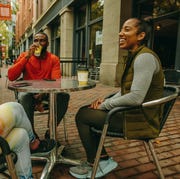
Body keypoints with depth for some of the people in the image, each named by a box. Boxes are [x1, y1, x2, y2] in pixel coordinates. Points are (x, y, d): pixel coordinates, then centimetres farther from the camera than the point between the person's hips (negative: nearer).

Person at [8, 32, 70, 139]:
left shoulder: (54, 59, 1)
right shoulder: (24, 56, 2)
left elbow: (56, 81, -13)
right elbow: (11, 77, -12)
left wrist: (42, 94, -32)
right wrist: (27, 57, -17)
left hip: (47, 92, 1)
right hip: (29, 91, 0)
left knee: (64, 96, -27)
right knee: (24, 97, -34)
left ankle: (51, 131, -10)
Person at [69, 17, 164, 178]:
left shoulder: (145, 57, -19)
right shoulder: (134, 56, 13)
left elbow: (136, 98, -28)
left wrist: (105, 105, -16)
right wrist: (106, 101, 0)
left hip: (140, 119, -10)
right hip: (131, 112, 10)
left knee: (82, 116, -7)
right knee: (85, 110, 11)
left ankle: (95, 164, 12)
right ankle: (103, 159, 14)